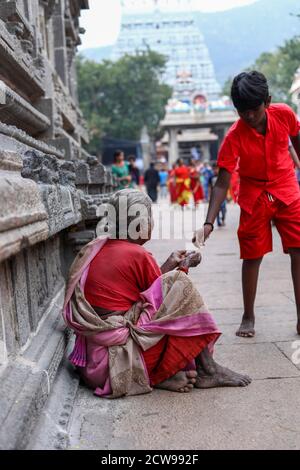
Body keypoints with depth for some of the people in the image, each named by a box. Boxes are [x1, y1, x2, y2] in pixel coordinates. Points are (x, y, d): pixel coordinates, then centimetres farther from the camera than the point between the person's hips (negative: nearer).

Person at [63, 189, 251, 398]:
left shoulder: (94, 249, 13)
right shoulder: (137, 255, -11)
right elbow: (162, 296, 3)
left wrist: (170, 264, 24)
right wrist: (184, 267, 18)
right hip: (119, 356, -9)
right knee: (180, 286, -7)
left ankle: (161, 374, 0)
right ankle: (206, 370, -2)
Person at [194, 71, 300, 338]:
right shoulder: (235, 136, -21)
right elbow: (222, 183, -21)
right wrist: (209, 223, -29)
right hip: (254, 198, -2)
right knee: (252, 257, 2)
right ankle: (249, 317, 16)